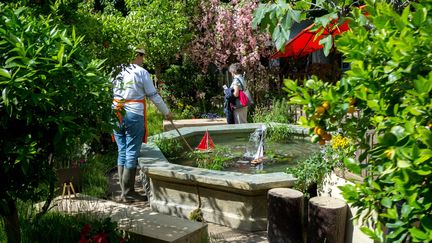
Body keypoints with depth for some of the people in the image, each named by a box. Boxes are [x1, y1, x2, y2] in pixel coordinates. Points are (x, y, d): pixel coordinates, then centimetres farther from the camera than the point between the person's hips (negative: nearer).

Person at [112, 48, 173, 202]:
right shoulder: (141, 72, -3)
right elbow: (153, 95, 0)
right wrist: (166, 112, 10)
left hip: (116, 115, 5)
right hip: (134, 116, -5)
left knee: (122, 152, 13)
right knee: (132, 153, 2)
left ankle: (124, 191, 18)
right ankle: (127, 194, 5)